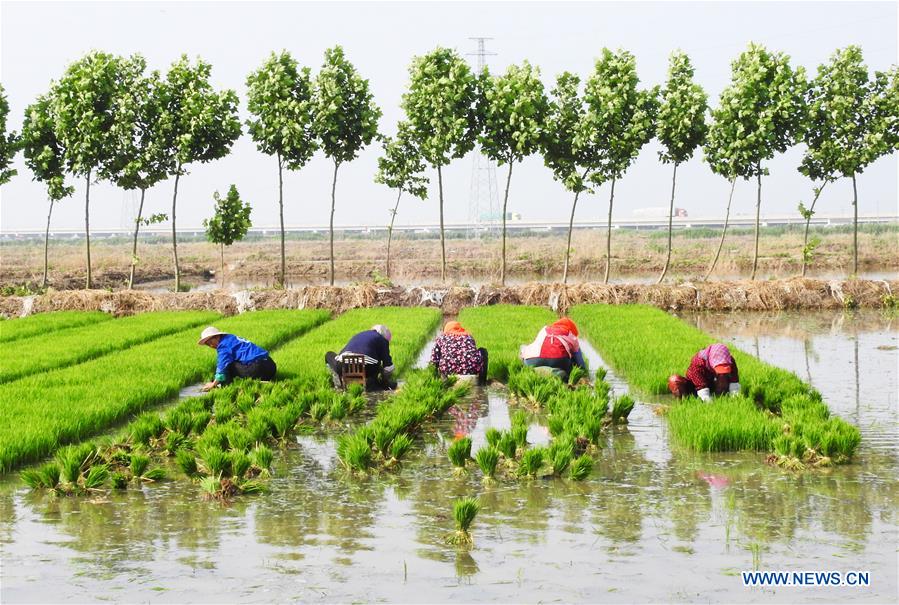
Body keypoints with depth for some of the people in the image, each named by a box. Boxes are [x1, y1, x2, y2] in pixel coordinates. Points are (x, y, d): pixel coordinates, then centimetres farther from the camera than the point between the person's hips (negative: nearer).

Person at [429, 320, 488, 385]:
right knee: (483, 351, 32)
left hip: (450, 370, 1)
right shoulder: (468, 336, 27)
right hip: (472, 369, 0)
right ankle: (482, 381, 22)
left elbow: (434, 359, 15)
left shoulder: (441, 338, 21)